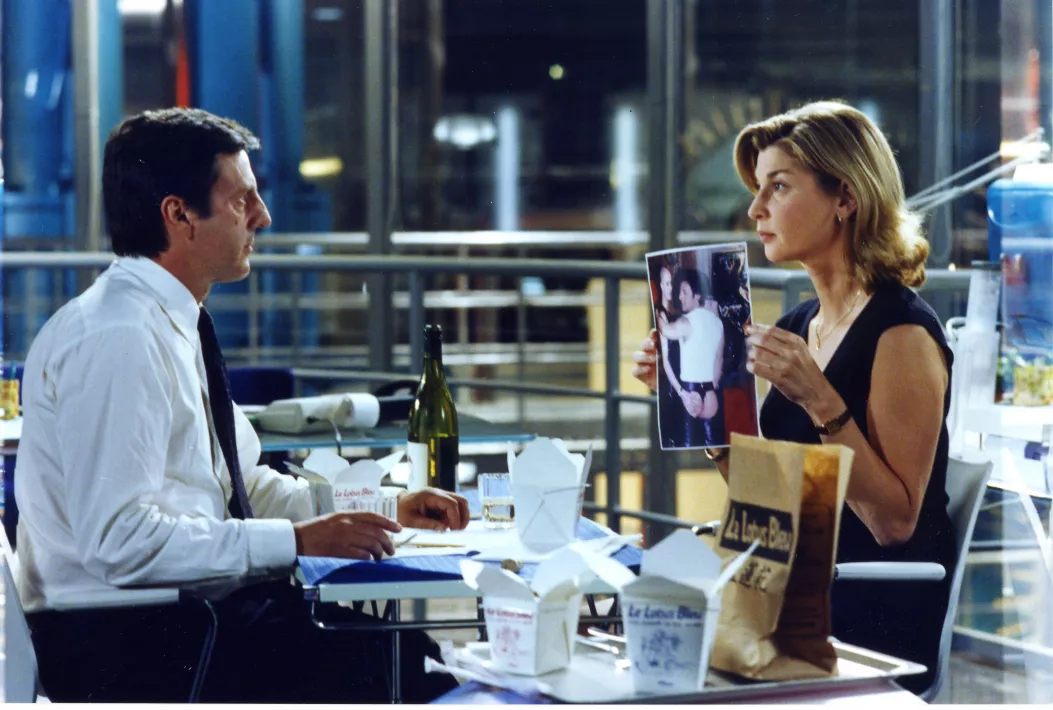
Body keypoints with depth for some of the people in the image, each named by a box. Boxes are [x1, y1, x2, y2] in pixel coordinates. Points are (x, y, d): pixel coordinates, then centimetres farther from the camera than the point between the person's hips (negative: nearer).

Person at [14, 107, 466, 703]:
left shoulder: (175, 327, 12)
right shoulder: (119, 340, -17)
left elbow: (244, 484, 22)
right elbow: (121, 541, -25)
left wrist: (384, 510, 9)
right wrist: (295, 540, -22)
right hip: (126, 648, -10)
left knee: (422, 649, -3)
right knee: (412, 674, -20)